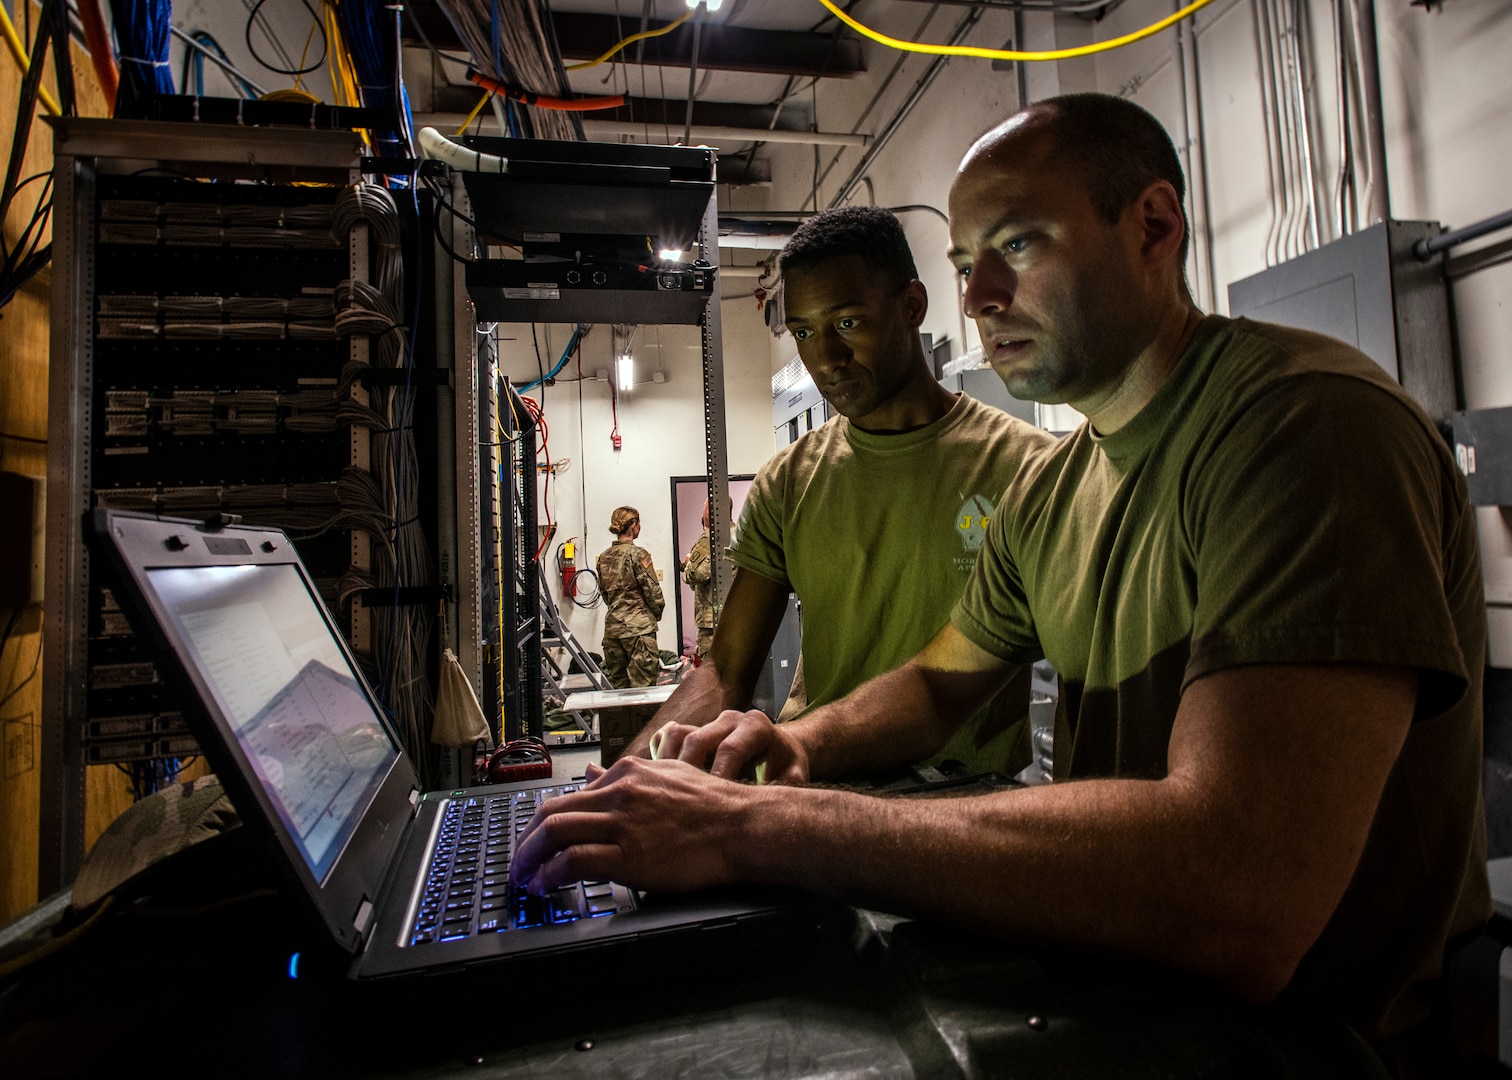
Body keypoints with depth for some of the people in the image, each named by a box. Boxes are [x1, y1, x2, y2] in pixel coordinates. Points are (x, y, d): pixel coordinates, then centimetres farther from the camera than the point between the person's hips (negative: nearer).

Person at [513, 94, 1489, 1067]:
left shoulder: (1308, 423, -23)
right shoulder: (1051, 491, 3)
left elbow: (1237, 904, -33)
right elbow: (940, 681, 13)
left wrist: (751, 827, -32)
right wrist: (803, 743, -8)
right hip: (1116, 991, 6)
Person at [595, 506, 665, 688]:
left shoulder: (603, 557, 8)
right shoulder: (637, 554, -11)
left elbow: (604, 591, 14)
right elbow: (652, 589, -11)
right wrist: (657, 613, 5)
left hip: (612, 625, 7)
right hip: (639, 626, -7)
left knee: (617, 683, 13)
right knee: (642, 683, -2)